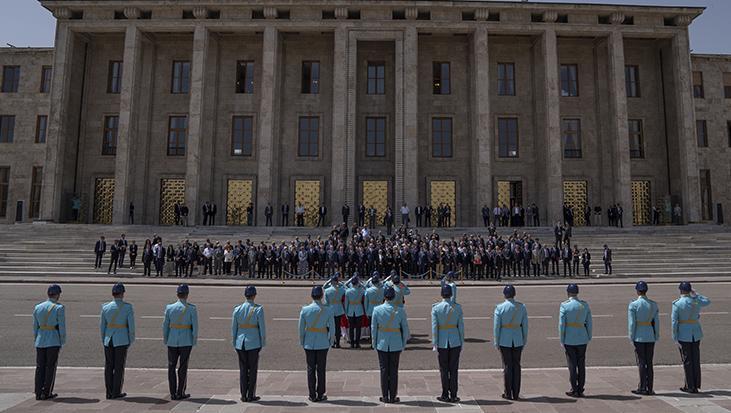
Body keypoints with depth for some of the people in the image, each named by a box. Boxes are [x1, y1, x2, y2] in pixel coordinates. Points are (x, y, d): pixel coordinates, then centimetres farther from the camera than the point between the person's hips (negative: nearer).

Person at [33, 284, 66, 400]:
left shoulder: (37, 307, 7)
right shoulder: (59, 308, -9)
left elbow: (35, 327, 10)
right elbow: (62, 326, -9)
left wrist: (37, 340, 19)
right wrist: (62, 343, -1)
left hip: (40, 341, 5)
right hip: (54, 341, -5)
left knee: (40, 367, 9)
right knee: (51, 367, 3)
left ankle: (38, 393, 11)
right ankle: (47, 393, 6)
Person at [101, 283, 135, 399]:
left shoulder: (105, 307, 1)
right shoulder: (128, 307, -9)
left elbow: (102, 325, 6)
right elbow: (131, 324, -9)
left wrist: (104, 340, 17)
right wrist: (131, 340, 2)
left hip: (108, 339, 4)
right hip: (122, 339, -4)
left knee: (108, 366, 10)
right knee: (119, 366, 3)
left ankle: (109, 393, 14)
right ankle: (116, 392, 7)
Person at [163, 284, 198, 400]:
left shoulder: (169, 307, -2)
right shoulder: (191, 308, -9)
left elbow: (165, 325, 2)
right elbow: (195, 326, -9)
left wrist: (165, 340, 13)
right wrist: (194, 341, 1)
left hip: (172, 341, 2)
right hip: (186, 341, -2)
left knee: (171, 367, 11)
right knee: (183, 367, 6)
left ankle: (173, 393, 14)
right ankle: (180, 393, 10)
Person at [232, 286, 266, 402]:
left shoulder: (237, 309, 0)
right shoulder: (258, 309, -10)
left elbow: (234, 328, 4)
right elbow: (262, 327, -9)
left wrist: (235, 344, 14)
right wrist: (263, 343, 1)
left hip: (240, 343, 3)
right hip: (253, 343, -3)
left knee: (243, 369, 10)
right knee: (252, 369, 6)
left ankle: (243, 396, 14)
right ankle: (251, 396, 10)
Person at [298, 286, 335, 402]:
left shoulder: (305, 310, -8)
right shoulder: (328, 310, -10)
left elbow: (301, 328, -2)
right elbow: (332, 328, -5)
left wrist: (302, 342, 10)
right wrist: (331, 341, 10)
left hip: (309, 344, 1)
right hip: (323, 344, -1)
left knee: (311, 369, 10)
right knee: (321, 369, 10)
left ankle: (312, 396, 17)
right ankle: (320, 395, 17)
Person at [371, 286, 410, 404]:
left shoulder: (377, 309, -8)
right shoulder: (400, 310, -8)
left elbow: (373, 328, -3)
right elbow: (405, 329, -2)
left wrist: (374, 344, 8)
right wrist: (403, 344, 11)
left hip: (382, 344, 0)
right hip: (396, 345, 0)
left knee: (384, 370, 9)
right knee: (394, 370, 8)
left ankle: (385, 397, 15)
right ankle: (393, 397, 15)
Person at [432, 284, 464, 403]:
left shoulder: (435, 308, -9)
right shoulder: (457, 307, -4)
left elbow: (434, 327, -9)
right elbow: (461, 326, -1)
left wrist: (435, 344, -2)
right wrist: (461, 343, 8)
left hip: (442, 342, -1)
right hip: (455, 341, 1)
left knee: (444, 370, 9)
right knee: (454, 369, 9)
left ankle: (445, 395, 15)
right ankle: (453, 396, 13)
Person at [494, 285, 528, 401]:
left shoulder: (499, 307, -10)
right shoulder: (522, 306, -2)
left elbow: (496, 326, -8)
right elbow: (525, 325, 2)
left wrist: (496, 342, 1)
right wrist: (524, 341, 12)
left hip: (505, 340, -2)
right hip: (518, 340, 3)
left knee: (507, 366, 5)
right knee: (516, 365, 10)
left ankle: (508, 394, 12)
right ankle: (516, 394, 16)